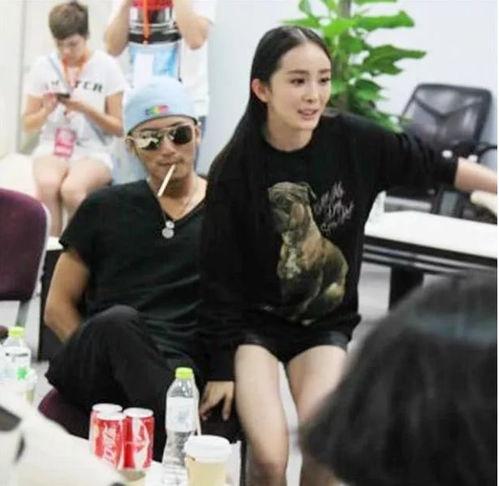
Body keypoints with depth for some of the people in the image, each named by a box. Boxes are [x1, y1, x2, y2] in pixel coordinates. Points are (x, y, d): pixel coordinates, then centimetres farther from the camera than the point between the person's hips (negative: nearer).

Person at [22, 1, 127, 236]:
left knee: (71, 189, -35)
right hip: (51, 148, 2)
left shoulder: (106, 66, 0)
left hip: (93, 152, -2)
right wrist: (47, 111, -9)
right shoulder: (44, 66, 7)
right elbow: (28, 124, 12)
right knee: (47, 184, -34)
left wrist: (86, 109, -15)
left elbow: (118, 128, 1)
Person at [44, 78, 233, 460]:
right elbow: (58, 306, 17)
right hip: (92, 376, 2)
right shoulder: (104, 210, 18)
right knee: (118, 321, -36)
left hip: (180, 369, -2)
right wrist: (99, 357, -1)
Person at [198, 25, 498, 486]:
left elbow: (433, 166, 5)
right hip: (253, 322, -2)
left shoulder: (352, 141, -10)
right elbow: (219, 278, -10)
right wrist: (222, 370, -9)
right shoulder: (235, 170, -15)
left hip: (326, 322, 2)